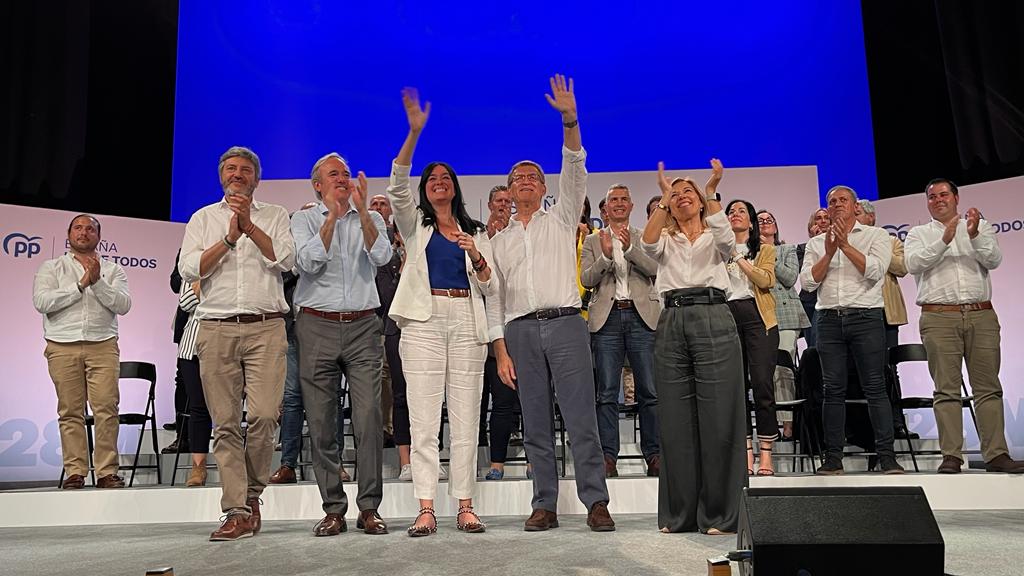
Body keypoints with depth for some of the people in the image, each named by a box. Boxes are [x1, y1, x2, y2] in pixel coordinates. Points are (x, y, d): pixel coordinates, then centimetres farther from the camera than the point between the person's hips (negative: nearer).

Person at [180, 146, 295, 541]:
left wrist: (250, 226, -9)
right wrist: (229, 238, -4)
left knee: (263, 415, -13)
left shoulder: (274, 216, 15)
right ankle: (238, 513, 2)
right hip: (216, 330, 1)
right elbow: (188, 270, 4)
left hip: (266, 328, -1)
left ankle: (252, 493, 10)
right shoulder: (203, 218, 18)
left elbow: (286, 260, -2)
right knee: (225, 423, -2)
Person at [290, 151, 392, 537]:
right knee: (321, 422, 1)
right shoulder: (304, 220, 11)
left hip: (363, 327, 0)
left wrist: (362, 211, -15)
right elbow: (308, 261, -7)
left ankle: (369, 508, 2)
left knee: (369, 418, -6)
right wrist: (332, 216, -13)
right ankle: (333, 509, 10)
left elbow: (382, 256, -6)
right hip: (317, 327, 0)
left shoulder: (370, 219, 14)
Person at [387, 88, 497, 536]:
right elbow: (397, 187, -5)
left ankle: (465, 507, 6)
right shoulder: (415, 224, 14)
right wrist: (414, 133, -15)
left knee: (465, 419, 1)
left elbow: (490, 288, 11)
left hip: (466, 323, 2)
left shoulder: (476, 233, 18)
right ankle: (426, 510, -2)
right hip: (423, 322, -1)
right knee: (423, 420, -5)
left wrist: (475, 255, -8)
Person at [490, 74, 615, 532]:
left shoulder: (561, 218, 13)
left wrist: (569, 120, -14)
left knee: (581, 418, -6)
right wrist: (501, 350, 4)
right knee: (536, 425, 4)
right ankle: (545, 505, 10)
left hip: (565, 323, -2)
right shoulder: (500, 240, 18)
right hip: (521, 331, 3)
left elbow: (574, 172, -2)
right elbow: (495, 297, 13)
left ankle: (596, 502, -2)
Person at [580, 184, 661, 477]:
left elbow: (655, 269, -3)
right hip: (608, 318, 0)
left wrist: (630, 248, -16)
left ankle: (654, 454, 7)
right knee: (607, 393, 0)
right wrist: (605, 256, -13)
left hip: (642, 317, 0)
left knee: (650, 390, 0)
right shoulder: (593, 241, 14)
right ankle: (607, 457, 4)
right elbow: (586, 279, 3)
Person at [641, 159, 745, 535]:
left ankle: (719, 515, 3)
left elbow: (727, 240, -8)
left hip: (713, 319, -2)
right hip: (671, 323, 2)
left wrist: (712, 192, -13)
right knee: (674, 420, 2)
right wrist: (663, 197, -9)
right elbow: (648, 242, -4)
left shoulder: (713, 238, 16)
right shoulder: (666, 241, 20)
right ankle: (679, 514, 11)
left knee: (718, 417, -5)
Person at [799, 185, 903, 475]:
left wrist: (845, 245, -12)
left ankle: (886, 456, 0)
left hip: (866, 318, -2)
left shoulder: (876, 235, 7)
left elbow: (875, 271, -9)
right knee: (833, 389, 2)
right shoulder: (816, 243, 14)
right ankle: (833, 458, 5)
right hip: (829, 319, 2)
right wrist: (829, 253, -8)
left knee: (875, 387, -4)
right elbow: (807, 282, 2)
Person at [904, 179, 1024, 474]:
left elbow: (994, 260, 0)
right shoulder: (919, 234, 13)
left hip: (981, 316, 2)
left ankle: (996, 454, 4)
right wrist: (944, 239, -15)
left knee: (988, 387, 1)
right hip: (939, 318, -1)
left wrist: (975, 235, -15)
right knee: (947, 389, -4)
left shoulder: (980, 227, 16)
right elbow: (914, 264, -6)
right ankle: (951, 456, -3)